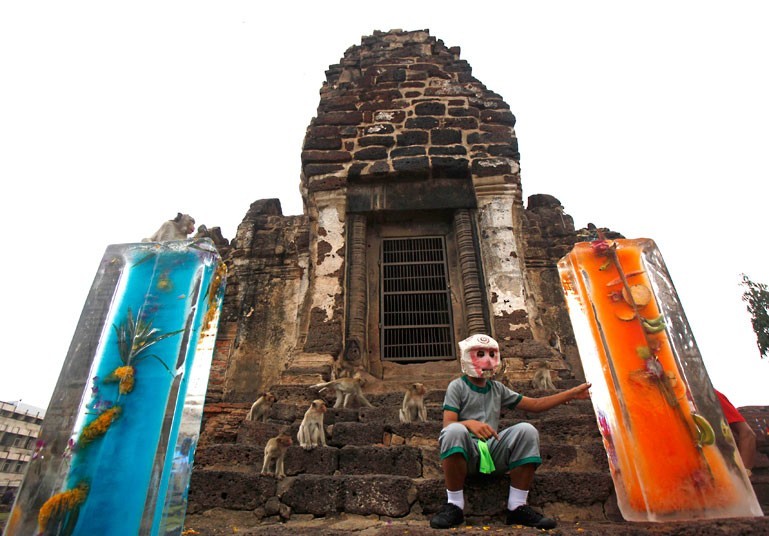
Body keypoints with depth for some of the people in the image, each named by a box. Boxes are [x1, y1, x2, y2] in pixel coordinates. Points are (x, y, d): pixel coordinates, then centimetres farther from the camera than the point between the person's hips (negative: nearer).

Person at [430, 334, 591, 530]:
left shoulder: (497, 389, 18)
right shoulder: (457, 386, 1)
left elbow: (535, 405, 19)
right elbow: (447, 424, -11)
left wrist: (571, 394, 14)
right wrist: (469, 423, -32)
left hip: (493, 451, 5)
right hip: (466, 453, -4)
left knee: (526, 430, -20)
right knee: (455, 431, -38)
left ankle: (517, 506, -12)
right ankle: (454, 506, -22)